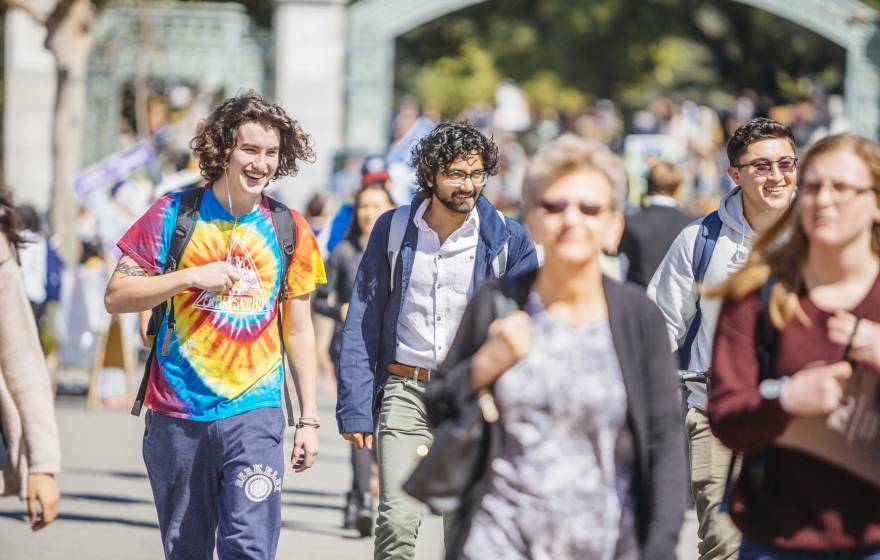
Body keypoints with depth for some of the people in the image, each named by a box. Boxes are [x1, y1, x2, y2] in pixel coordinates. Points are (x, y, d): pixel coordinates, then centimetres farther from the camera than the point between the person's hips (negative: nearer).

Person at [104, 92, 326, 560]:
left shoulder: (290, 231, 6)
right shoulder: (174, 215, 0)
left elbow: (298, 329, 13)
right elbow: (116, 297, -2)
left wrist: (309, 418, 10)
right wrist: (191, 276, -14)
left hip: (254, 413, 0)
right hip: (177, 415, 0)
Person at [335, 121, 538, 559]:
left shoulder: (507, 239, 0)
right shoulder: (394, 229, 2)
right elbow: (362, 323, 4)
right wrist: (355, 407, -3)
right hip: (405, 391, 0)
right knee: (397, 521, -13)